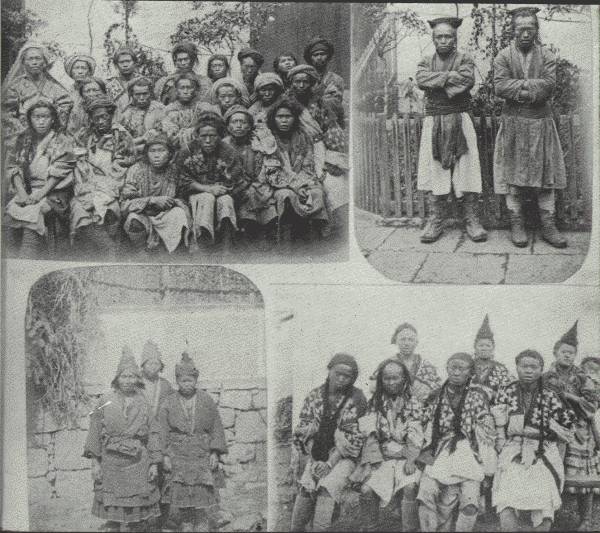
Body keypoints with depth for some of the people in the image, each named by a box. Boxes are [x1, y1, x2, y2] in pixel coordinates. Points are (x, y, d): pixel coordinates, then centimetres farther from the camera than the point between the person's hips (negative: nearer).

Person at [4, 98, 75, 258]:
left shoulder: (62, 142, 3)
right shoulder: (24, 140, 15)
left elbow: (58, 173, -7)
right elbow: (13, 167, 7)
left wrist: (40, 194, -18)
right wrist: (22, 193, -10)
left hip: (53, 191, -4)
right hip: (27, 189, 4)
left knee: (33, 213, -32)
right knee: (11, 209, -25)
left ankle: (27, 255, -32)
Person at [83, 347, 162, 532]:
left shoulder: (143, 403, 5)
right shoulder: (105, 402, 2)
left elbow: (153, 434, 5)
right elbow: (95, 431, 2)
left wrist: (154, 463, 0)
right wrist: (95, 461, -4)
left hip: (138, 464, 1)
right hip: (111, 464, -1)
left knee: (137, 512, 2)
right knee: (114, 515, 4)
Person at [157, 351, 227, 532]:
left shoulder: (207, 401, 6)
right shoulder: (168, 403, 4)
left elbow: (216, 428, 6)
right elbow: (162, 431, 3)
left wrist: (215, 453, -2)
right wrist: (165, 455, -5)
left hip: (203, 458, 0)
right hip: (178, 459, 0)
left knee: (203, 505, -5)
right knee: (183, 503, 1)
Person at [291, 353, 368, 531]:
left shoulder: (355, 399, -2)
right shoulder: (314, 396, 7)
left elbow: (352, 437, -7)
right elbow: (302, 432, 6)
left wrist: (329, 463, -15)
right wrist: (312, 461, -7)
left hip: (342, 458, -2)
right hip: (316, 457, 3)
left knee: (326, 489, -29)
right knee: (305, 488, -24)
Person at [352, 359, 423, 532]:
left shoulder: (413, 404, 7)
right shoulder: (375, 404, 9)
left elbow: (415, 436, -1)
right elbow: (370, 435, 2)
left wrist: (410, 460, -15)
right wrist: (369, 463, -10)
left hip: (405, 457, -1)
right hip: (381, 458, 1)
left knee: (409, 487, -29)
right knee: (366, 489, -22)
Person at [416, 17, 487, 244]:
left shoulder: (464, 59, 8)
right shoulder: (426, 62, 15)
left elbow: (467, 81, -13)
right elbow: (421, 80, -7)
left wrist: (437, 81, -8)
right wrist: (451, 76, -11)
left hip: (459, 121, -2)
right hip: (433, 123, 2)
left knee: (467, 169, -5)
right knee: (435, 170, 1)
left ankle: (471, 220, 0)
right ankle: (436, 221, 6)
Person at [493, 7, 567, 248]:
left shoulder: (547, 56, 6)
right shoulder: (503, 56, 3)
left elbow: (548, 85, -10)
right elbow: (500, 86, -12)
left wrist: (518, 87, -14)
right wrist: (531, 85, -15)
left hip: (541, 123, 1)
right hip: (513, 125, -1)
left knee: (545, 175, 2)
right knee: (513, 175, 0)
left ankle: (548, 226, 8)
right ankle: (516, 224, 8)